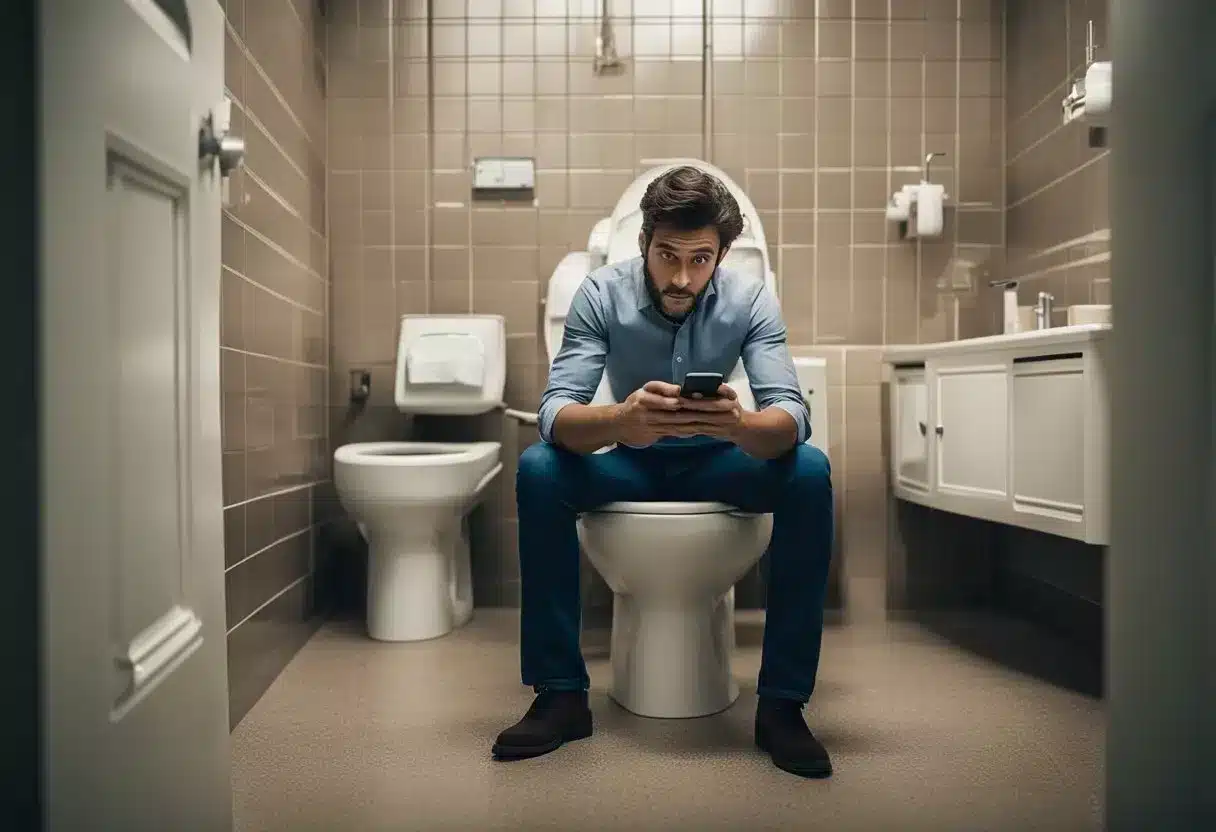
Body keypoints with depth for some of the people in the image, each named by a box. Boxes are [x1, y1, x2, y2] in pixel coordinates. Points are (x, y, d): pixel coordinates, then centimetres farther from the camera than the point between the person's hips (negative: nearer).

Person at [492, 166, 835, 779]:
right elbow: (555, 414, -28)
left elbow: (792, 417, -26)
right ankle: (562, 695, -19)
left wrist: (737, 424, -51)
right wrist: (622, 421, -51)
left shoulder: (749, 301, -14)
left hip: (715, 463, 1)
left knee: (809, 472, -29)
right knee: (538, 469, -29)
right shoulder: (602, 293, -16)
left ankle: (781, 704, -20)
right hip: (630, 463, 0)